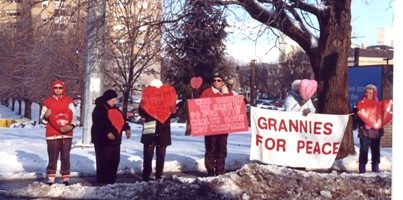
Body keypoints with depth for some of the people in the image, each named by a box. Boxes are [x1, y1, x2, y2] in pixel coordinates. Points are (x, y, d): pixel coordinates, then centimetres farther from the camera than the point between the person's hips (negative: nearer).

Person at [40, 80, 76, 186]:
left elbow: (73, 116, 4)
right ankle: (50, 179, 3)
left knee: (65, 157, 2)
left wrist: (72, 125, -13)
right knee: (53, 157, -1)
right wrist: (46, 116, -14)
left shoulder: (69, 101, 7)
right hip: (52, 135, -1)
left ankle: (66, 178, 8)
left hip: (67, 134, 1)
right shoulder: (48, 102, 5)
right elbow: (43, 120, 8)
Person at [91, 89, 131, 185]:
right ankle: (102, 181, -3)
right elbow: (99, 124, -20)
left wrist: (126, 128, 7)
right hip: (103, 139, -9)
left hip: (115, 139, 9)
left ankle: (111, 179, 19)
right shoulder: (99, 109, -10)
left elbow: (121, 120, 22)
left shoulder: (115, 109, 16)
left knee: (115, 160, 10)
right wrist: (107, 132, -29)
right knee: (104, 160, -10)